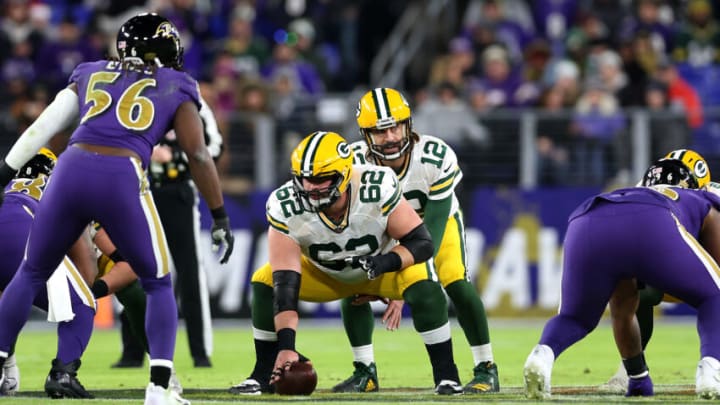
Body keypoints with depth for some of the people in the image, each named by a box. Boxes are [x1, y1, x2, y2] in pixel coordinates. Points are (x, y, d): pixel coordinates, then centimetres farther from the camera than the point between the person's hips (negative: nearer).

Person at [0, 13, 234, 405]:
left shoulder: (91, 75, 23)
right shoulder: (175, 90, 16)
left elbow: (42, 128, 16)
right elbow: (198, 155, 9)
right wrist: (220, 218, 12)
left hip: (70, 171, 2)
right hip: (122, 180, -2)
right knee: (158, 285, 15)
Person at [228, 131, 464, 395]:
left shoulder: (378, 189, -35)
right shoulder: (285, 208, -32)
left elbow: (422, 243, -25)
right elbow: (285, 284, -34)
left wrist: (386, 262, -45)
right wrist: (286, 347, -43)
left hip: (382, 267, -1)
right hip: (323, 275, 2)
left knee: (423, 285, -30)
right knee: (266, 282, -21)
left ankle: (445, 374, -14)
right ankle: (264, 374, -5)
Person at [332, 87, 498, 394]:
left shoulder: (436, 158, -35)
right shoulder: (354, 164, -31)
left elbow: (433, 228, -34)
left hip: (437, 218, -2)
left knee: (456, 283, -24)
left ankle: (486, 369, -9)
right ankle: (365, 373, 1)